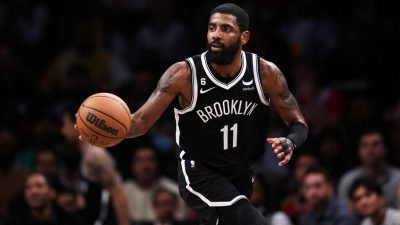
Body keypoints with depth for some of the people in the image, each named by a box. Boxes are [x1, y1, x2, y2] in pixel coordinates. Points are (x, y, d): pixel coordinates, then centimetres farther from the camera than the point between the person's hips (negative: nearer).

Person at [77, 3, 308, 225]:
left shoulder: (266, 73, -12)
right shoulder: (184, 75, -18)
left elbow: (299, 124, -3)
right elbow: (143, 121, -15)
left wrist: (290, 142, -27)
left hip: (241, 175, 5)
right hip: (199, 173, -5)